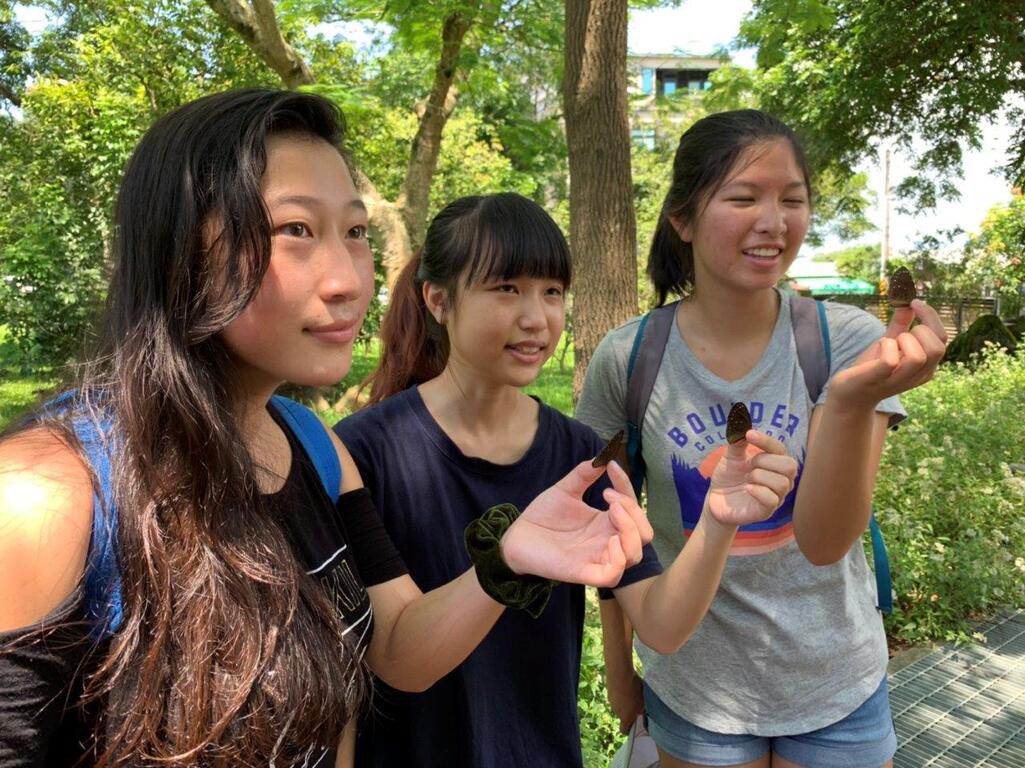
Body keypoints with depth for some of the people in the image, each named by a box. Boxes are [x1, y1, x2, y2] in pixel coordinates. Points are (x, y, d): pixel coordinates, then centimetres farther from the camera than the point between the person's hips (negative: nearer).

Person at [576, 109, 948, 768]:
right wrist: (619, 668, 5)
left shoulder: (848, 340, -16)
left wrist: (852, 401, -38)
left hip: (835, 691, 1)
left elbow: (825, 540, -23)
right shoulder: (625, 360, -14)